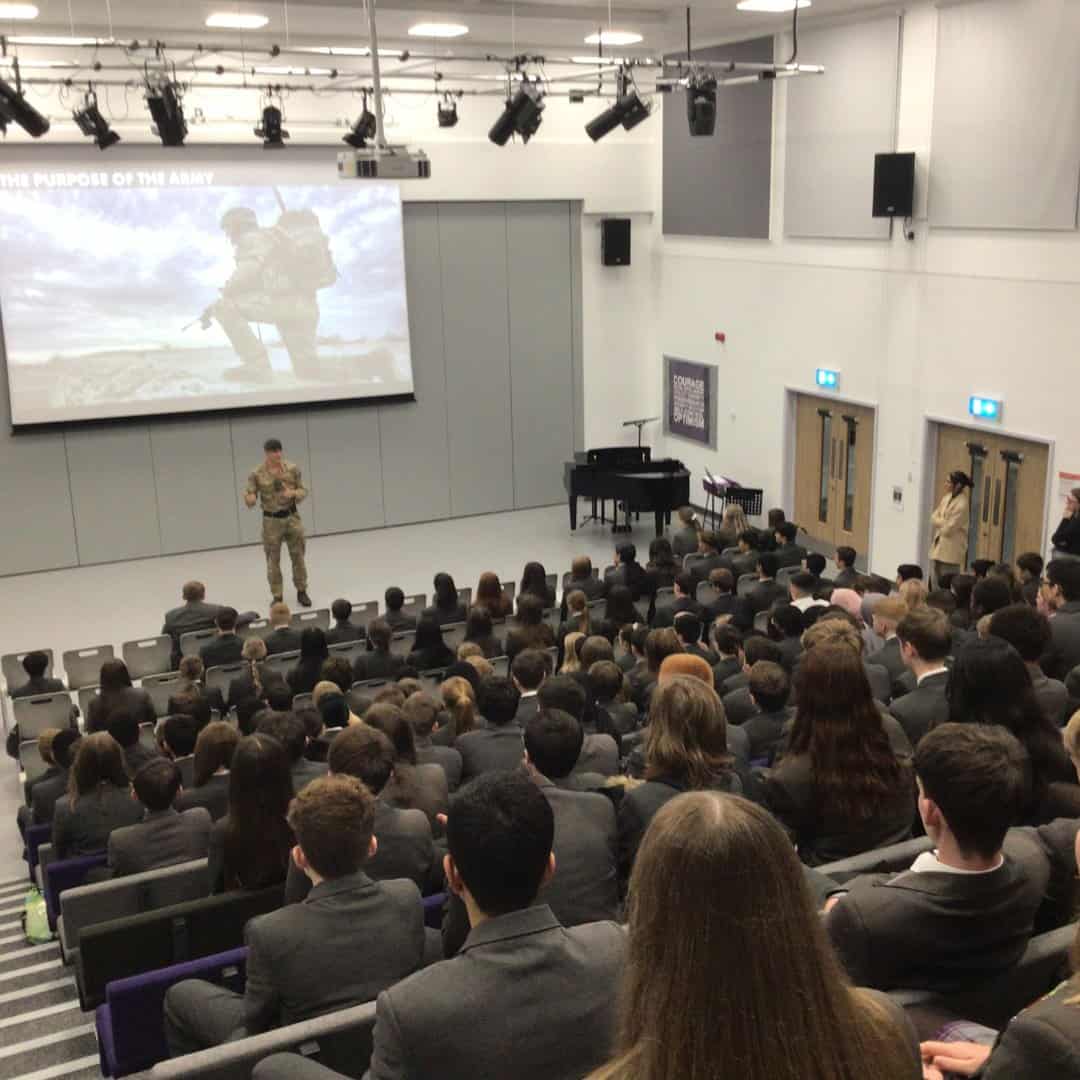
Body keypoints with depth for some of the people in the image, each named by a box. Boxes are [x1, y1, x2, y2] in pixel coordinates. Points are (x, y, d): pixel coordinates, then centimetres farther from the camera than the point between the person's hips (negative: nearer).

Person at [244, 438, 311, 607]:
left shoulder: (292, 468, -5)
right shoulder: (257, 474, -10)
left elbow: (304, 491, 2)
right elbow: (250, 500, -6)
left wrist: (293, 493, -19)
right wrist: (249, 499, -30)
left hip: (292, 517, 1)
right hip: (271, 520, -1)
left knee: (298, 557, 9)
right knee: (273, 561, 5)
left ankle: (302, 592, 24)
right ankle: (277, 597, 17)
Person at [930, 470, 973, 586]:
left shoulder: (962, 505, -19)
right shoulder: (947, 497, 8)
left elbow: (948, 529, -21)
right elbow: (933, 518, 8)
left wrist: (939, 523, -2)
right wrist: (944, 522, -10)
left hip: (950, 551, -8)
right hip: (938, 547, 8)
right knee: (936, 585, 13)